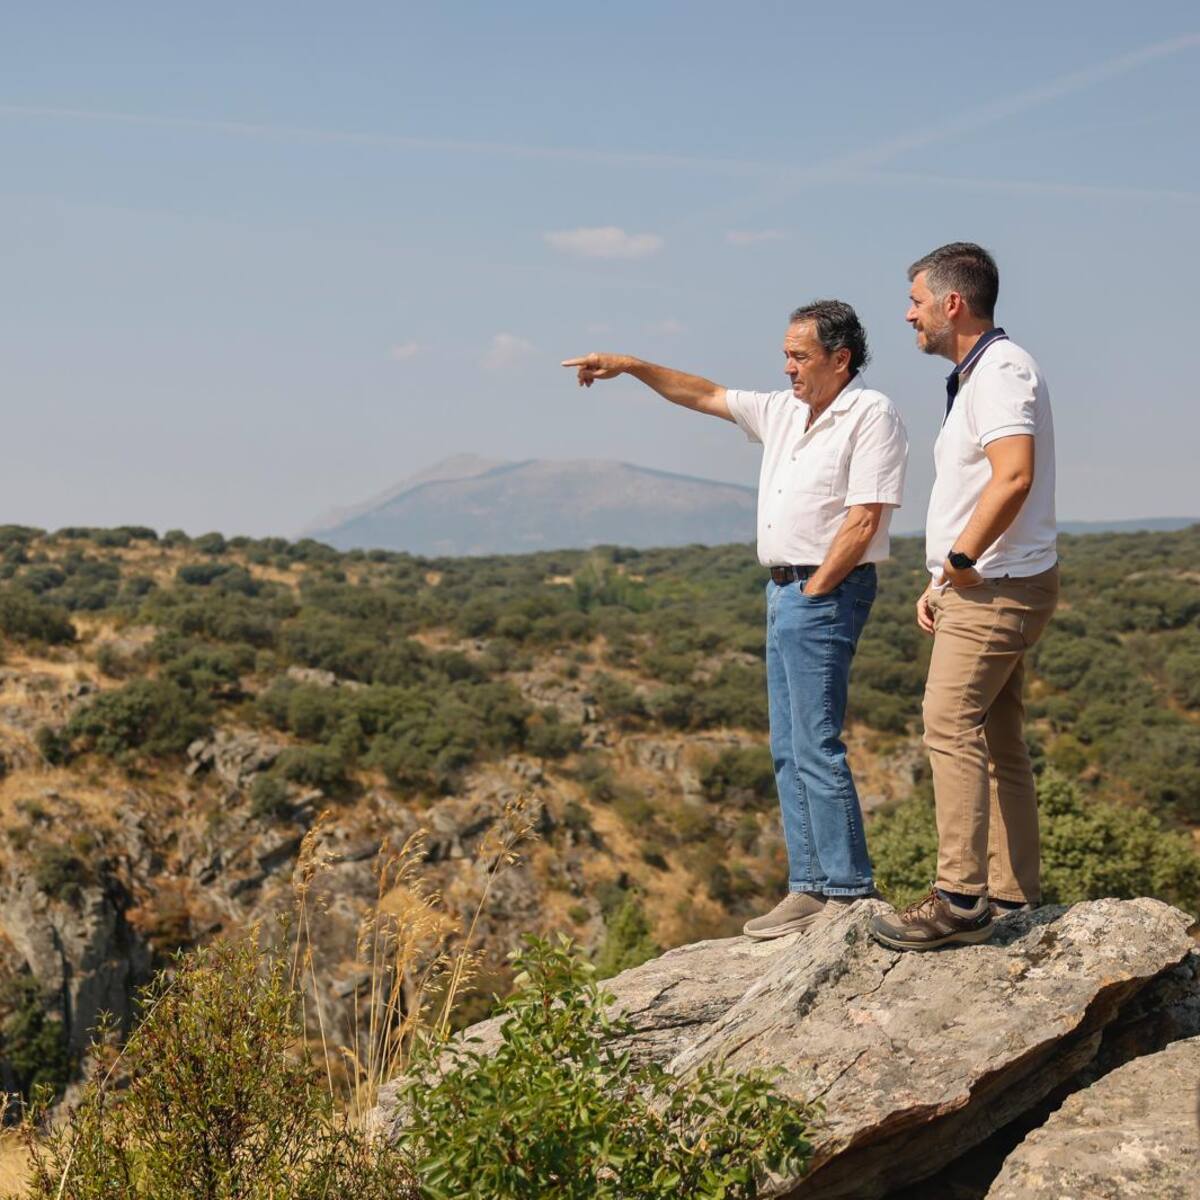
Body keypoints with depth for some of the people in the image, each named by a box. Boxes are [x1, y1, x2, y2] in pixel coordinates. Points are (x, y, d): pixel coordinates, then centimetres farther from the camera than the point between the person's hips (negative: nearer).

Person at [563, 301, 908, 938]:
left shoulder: (871, 415, -10)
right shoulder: (783, 412, 16)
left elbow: (863, 521, -16)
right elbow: (706, 395, 25)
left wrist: (813, 591, -14)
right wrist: (628, 366, 20)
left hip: (824, 593, -9)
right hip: (783, 591, 9)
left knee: (816, 747, -11)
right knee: (788, 749, 8)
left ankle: (850, 892, -6)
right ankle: (809, 887, 13)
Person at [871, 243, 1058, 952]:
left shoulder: (1003, 370, -14)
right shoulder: (974, 375, 19)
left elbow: (1015, 476, -28)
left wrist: (962, 558, -19)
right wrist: (941, 581, 19)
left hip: (995, 587, -11)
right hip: (982, 586, 11)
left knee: (952, 727, -14)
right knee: (999, 741, 12)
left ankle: (960, 899, -14)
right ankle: (1013, 894, 17)